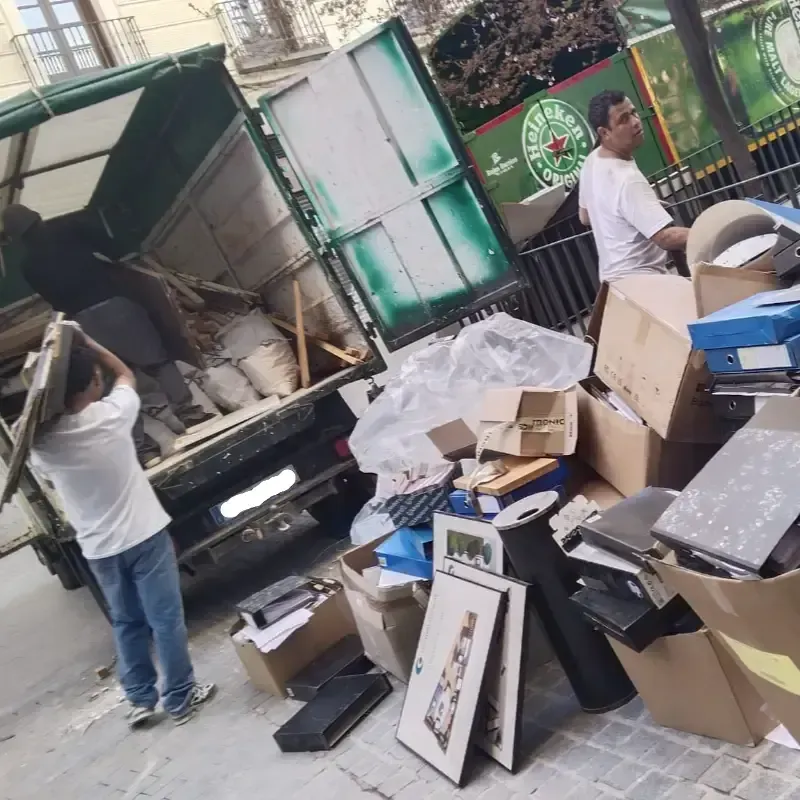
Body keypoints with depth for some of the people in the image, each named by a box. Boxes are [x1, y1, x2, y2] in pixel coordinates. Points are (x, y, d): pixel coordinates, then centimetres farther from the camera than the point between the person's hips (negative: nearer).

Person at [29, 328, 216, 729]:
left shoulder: (42, 442, -10)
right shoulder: (112, 414, -15)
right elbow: (125, 373, 7)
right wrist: (84, 341, 9)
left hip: (99, 549, 3)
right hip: (144, 535, -3)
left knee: (126, 623, 20)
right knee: (166, 619, 9)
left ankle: (140, 699, 29)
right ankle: (179, 698, 18)